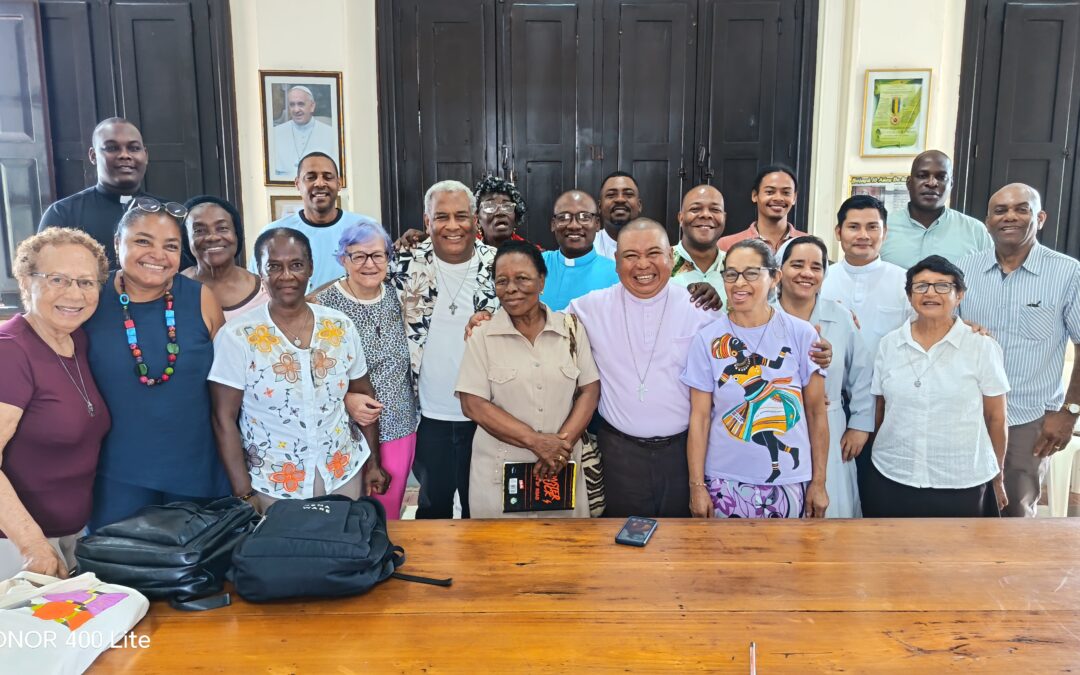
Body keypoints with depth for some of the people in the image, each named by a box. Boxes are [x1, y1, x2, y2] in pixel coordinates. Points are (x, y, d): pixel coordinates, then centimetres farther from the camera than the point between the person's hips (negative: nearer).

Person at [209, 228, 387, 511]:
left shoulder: (341, 327, -2)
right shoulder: (236, 336, -11)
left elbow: (364, 396, 7)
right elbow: (224, 418, -10)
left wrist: (373, 463, 8)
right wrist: (244, 494, -12)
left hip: (345, 476, 3)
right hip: (273, 488, -3)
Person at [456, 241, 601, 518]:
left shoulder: (571, 329, 1)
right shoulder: (482, 335, -4)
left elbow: (590, 391, 1)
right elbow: (474, 405, -9)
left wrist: (563, 442, -15)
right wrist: (536, 441, -17)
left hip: (561, 469, 2)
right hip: (499, 475, -1)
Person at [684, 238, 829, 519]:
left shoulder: (801, 334, -4)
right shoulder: (706, 340, -4)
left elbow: (816, 413, 0)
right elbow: (699, 417, -3)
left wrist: (819, 482, 0)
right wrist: (697, 485, -5)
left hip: (790, 482, 0)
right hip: (725, 483, 0)